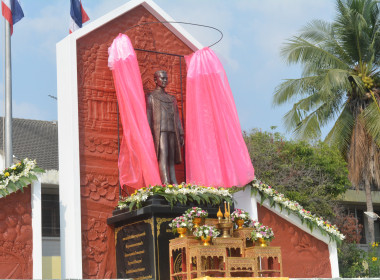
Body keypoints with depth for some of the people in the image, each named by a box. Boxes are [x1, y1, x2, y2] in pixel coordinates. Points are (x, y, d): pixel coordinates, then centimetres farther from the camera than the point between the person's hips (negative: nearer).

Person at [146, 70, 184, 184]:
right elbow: (148, 116, 1)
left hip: (172, 131, 6)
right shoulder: (151, 97, 10)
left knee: (171, 158, 0)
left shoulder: (172, 99, 25)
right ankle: (165, 184, -32)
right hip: (159, 130, -6)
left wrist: (181, 134, 12)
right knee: (163, 155, -20)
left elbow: (177, 117, 21)